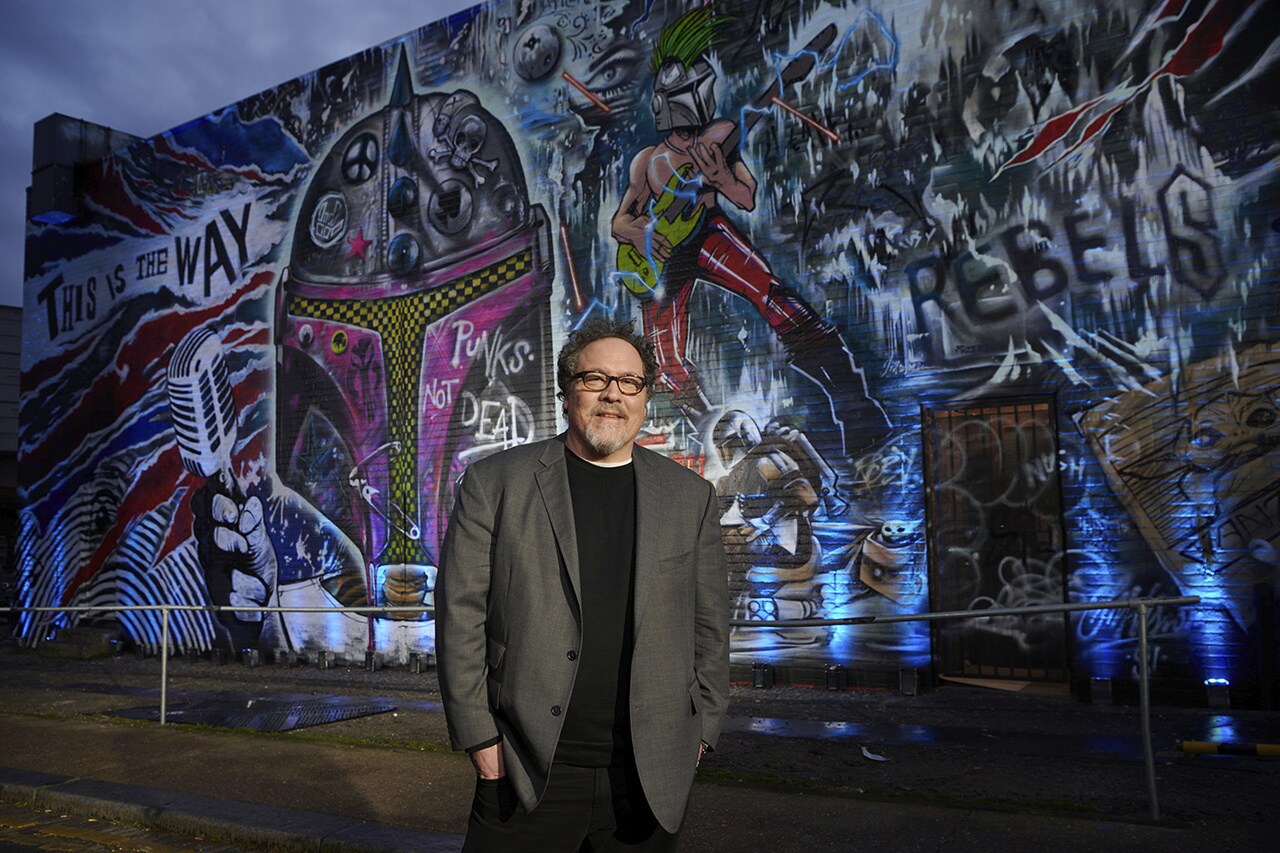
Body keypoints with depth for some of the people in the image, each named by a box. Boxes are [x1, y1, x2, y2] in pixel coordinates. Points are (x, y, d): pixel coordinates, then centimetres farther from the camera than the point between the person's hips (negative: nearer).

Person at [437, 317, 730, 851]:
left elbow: (709, 627, 9)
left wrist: (700, 731, 5)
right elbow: (461, 613, -2)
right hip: (526, 770, -1)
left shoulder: (690, 497, 6)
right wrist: (480, 736, -5)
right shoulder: (494, 482, 0)